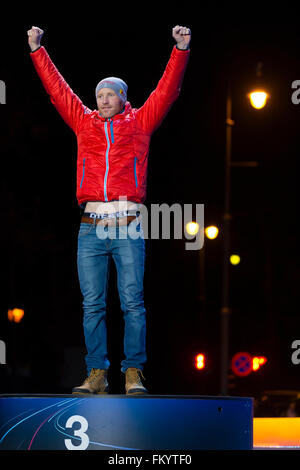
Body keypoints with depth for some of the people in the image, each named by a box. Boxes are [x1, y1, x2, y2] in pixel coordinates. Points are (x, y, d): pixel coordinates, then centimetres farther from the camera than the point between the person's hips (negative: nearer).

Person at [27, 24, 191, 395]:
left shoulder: (140, 122, 12)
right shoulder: (84, 123, 16)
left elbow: (167, 90, 7)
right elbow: (57, 88, 18)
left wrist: (181, 50, -1)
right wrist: (37, 50, 15)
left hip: (128, 227, -2)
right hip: (91, 228, 2)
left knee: (132, 301, -5)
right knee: (92, 305, 2)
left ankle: (134, 374, -1)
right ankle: (97, 374, 6)